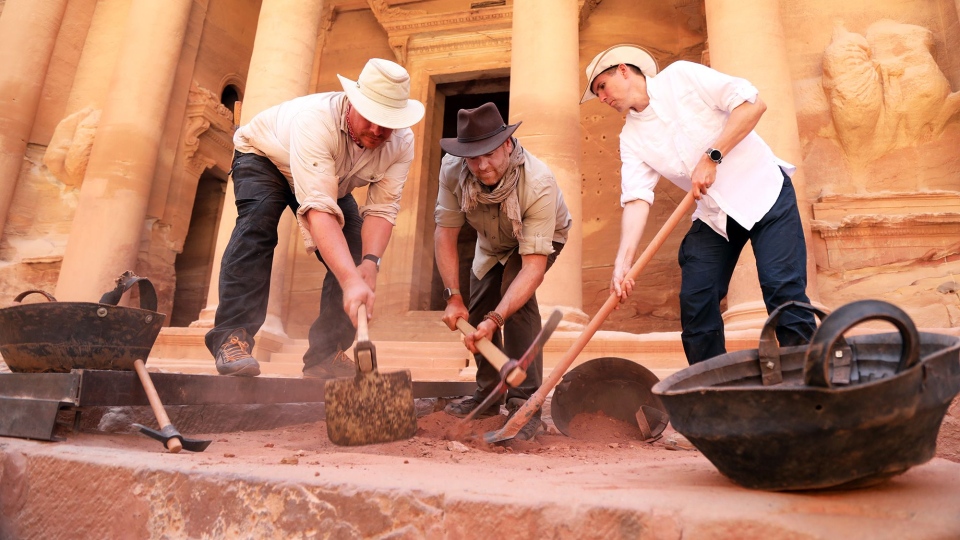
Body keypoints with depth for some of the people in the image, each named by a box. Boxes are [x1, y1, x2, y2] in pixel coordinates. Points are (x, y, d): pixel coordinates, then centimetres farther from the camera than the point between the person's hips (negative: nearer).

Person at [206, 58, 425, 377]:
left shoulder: (401, 143, -26)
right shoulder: (317, 120, -43)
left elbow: (382, 208, -28)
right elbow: (319, 210, -52)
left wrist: (370, 262, -46)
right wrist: (351, 281, -61)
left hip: (333, 182, 5)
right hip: (263, 157, -4)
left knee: (356, 250, -11)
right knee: (258, 220, -34)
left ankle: (326, 354, -3)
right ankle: (232, 336, -27)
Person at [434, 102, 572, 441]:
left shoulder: (539, 184, -43)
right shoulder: (453, 170, -31)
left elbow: (533, 267, -44)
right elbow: (445, 233, -23)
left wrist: (495, 319, -52)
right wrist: (453, 297, -29)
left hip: (541, 237, -4)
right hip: (491, 242, 5)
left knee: (515, 295, -30)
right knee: (477, 311, 3)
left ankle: (525, 403, -21)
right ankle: (487, 394, 25)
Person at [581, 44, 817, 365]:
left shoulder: (681, 76, -7)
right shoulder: (632, 137, 3)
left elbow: (753, 103, -13)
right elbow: (636, 199, -10)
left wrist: (712, 157, -21)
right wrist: (622, 262, -23)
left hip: (763, 191, -4)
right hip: (713, 214, 5)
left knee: (783, 287, -13)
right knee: (695, 300, -3)